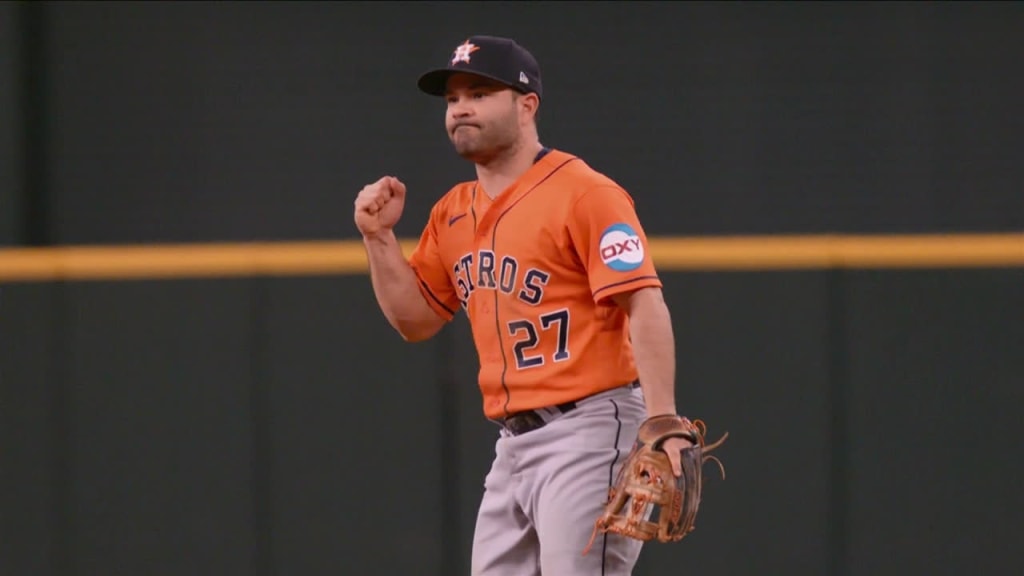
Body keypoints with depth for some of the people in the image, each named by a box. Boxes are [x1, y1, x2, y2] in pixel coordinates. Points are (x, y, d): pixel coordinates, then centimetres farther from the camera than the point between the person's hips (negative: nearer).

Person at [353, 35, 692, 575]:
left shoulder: (585, 195, -11)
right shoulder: (453, 214, 15)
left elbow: (645, 306, -18)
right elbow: (415, 319, 23)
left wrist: (662, 426, -27)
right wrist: (380, 237, 7)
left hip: (589, 431, -9)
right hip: (512, 444, 9)